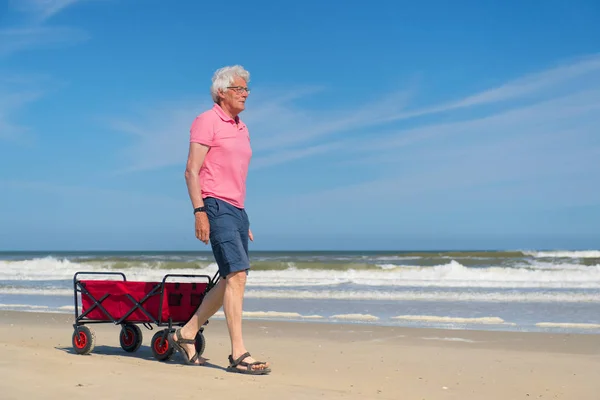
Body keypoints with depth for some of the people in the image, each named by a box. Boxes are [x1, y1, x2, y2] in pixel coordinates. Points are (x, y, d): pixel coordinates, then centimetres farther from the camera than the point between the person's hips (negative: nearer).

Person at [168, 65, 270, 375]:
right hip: (215, 206, -9)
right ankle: (239, 355, -16)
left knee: (230, 281, 11)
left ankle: (186, 335, 24)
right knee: (237, 274, -17)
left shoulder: (241, 129, 20)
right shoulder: (207, 121, -4)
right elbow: (191, 171, -11)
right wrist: (199, 211, -20)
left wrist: (244, 222, 21)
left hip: (237, 209, 9)